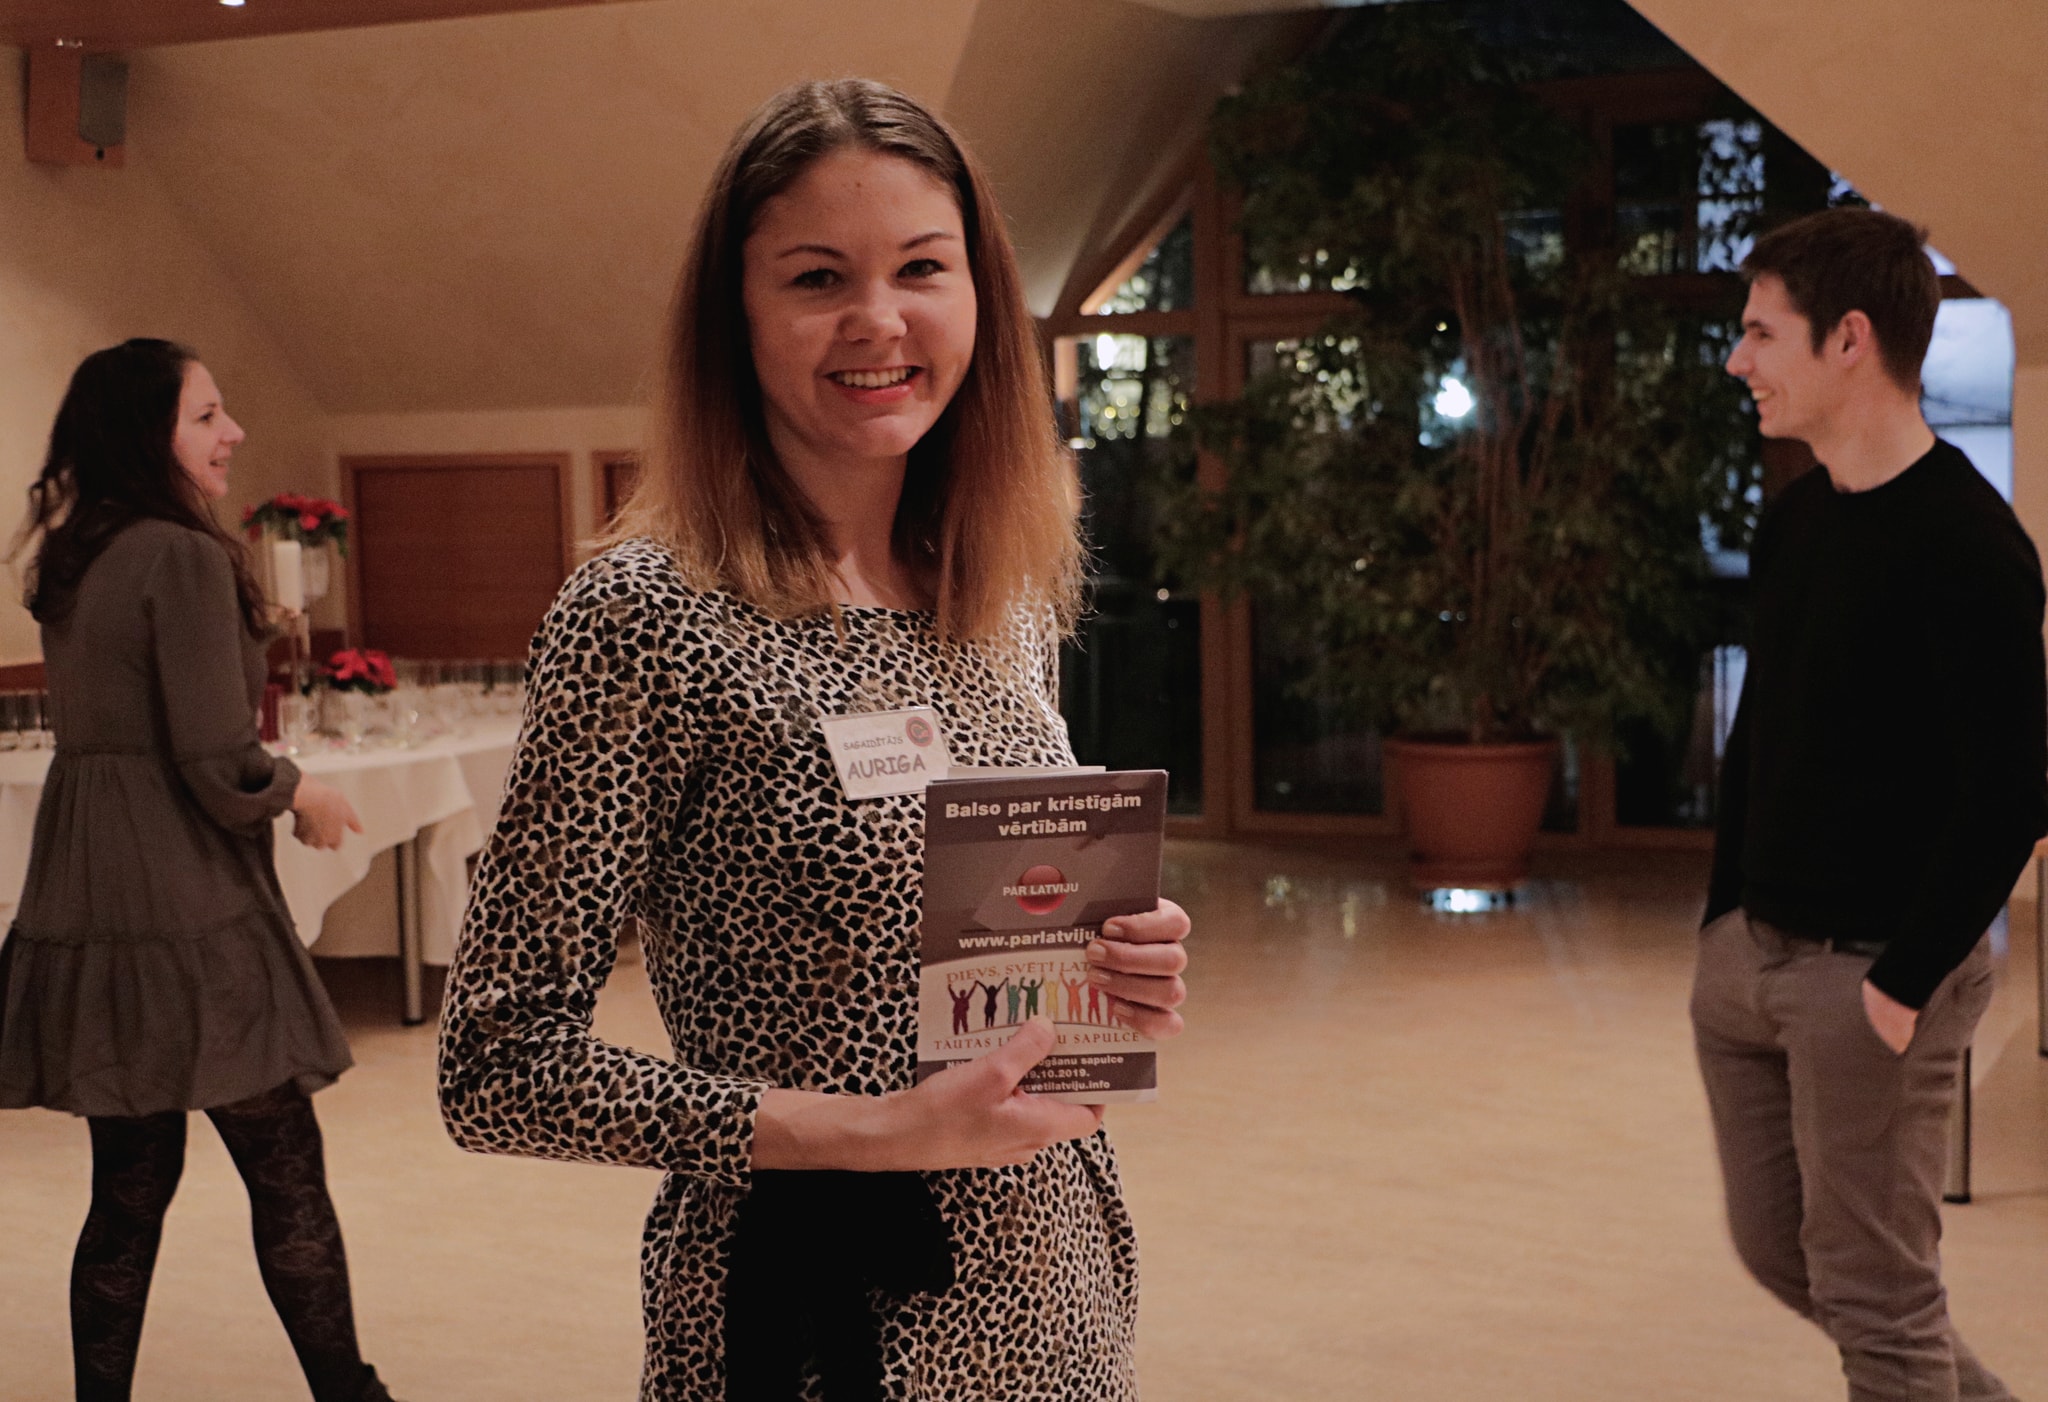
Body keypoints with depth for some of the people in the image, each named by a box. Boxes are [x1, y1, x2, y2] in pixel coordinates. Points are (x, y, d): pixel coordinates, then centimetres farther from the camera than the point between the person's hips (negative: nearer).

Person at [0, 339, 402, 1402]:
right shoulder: (185, 558, -14)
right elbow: (219, 767, -18)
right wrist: (298, 792, 1)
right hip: (184, 916, -8)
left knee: (129, 1186, 13)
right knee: (287, 1175, 4)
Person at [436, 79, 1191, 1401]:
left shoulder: (1013, 593, 2)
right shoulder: (644, 614, -17)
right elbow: (499, 1068, -16)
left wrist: (1124, 968, -5)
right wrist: (884, 1130, -21)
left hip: (1054, 1286, 6)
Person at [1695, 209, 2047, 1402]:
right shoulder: (1794, 519, 9)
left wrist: (1906, 981, -20)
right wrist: (1725, 914, 12)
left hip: (1875, 968, -8)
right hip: (1752, 949, 9)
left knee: (1874, 1295, 1)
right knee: (1779, 1247, 18)